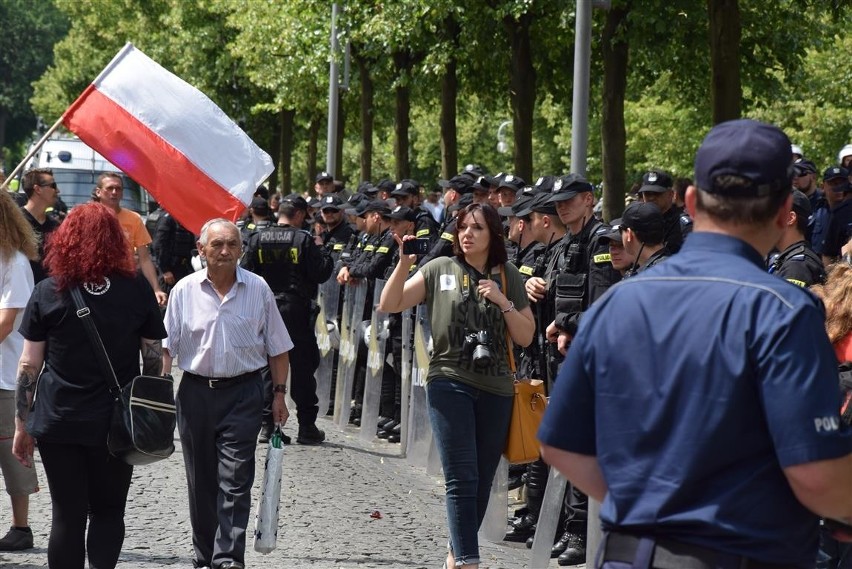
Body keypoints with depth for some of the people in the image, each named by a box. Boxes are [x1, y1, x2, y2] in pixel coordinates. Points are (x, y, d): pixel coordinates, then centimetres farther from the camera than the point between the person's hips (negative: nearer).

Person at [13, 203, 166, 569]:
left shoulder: (47, 293, -4)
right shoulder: (137, 290, -2)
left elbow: (29, 366, -2)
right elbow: (153, 358, 1)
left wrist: (22, 425, 5)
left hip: (58, 421, 0)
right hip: (117, 424, 0)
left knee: (67, 515, 8)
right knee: (108, 510, 11)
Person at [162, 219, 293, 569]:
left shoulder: (258, 289, 1)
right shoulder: (185, 290, 1)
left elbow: (277, 347, 7)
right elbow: (167, 345, 3)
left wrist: (279, 394, 3)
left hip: (243, 393, -2)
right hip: (196, 392, 2)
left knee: (235, 481, -10)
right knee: (201, 483, 9)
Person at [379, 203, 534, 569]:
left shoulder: (508, 276, 6)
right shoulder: (440, 270, 2)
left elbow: (525, 337, 4)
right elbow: (389, 305, -4)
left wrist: (502, 301, -10)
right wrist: (404, 263, -15)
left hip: (496, 388, 3)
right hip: (450, 383, -3)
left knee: (482, 480, 9)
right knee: (462, 478, -11)